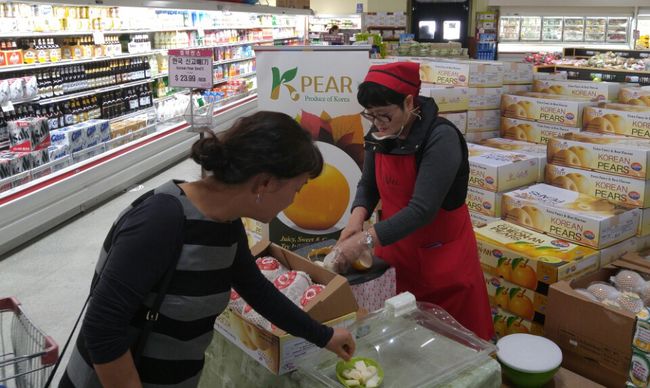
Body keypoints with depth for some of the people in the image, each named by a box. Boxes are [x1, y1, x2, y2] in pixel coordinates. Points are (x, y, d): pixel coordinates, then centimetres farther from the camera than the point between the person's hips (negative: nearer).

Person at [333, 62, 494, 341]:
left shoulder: (441, 138, -23)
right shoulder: (379, 136, -2)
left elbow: (423, 209, -29)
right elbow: (368, 185, 8)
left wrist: (367, 239, -33)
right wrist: (357, 218, -13)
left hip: (441, 253, -6)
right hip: (395, 250, 6)